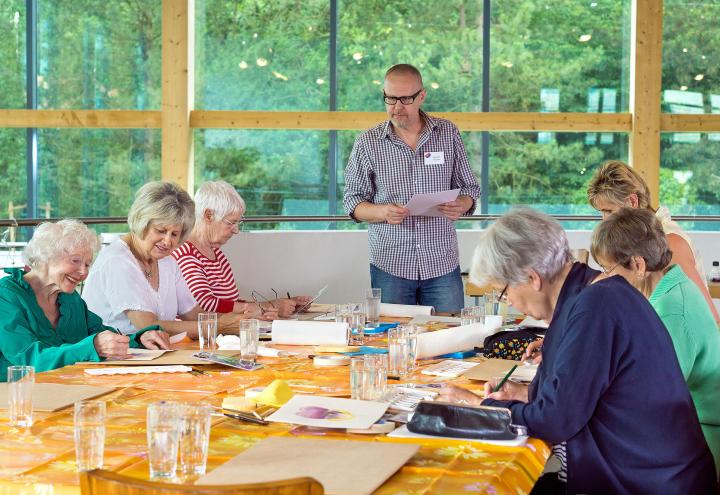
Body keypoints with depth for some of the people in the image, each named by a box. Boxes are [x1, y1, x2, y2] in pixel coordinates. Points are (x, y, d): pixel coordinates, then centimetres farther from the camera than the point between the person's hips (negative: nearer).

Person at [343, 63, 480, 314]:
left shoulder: (448, 134, 6)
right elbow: (353, 203, 3)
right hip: (389, 266, -1)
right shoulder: (367, 143, 2)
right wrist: (383, 212, -17)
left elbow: (469, 188, 11)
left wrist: (461, 205, -12)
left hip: (442, 265, 1)